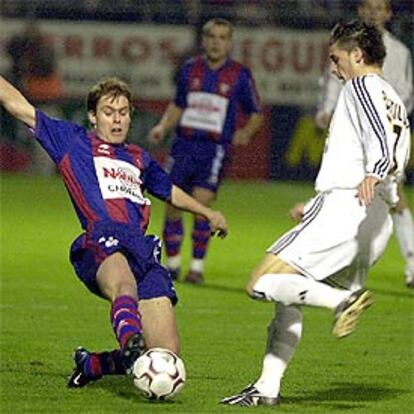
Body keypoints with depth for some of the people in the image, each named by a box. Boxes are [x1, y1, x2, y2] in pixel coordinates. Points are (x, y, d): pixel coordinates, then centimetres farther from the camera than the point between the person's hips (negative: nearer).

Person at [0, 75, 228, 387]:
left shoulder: (138, 158, 33)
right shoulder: (73, 141, 20)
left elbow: (169, 191, 51)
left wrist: (207, 213, 58)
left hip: (143, 252, 5)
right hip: (103, 243, -5)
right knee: (125, 286, -44)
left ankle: (91, 365, 15)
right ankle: (131, 344, -73)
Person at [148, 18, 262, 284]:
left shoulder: (240, 75, 0)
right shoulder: (191, 69, 9)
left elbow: (256, 113, 8)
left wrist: (246, 133, -10)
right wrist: (163, 127, 4)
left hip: (215, 149, -3)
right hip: (184, 144, 3)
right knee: (173, 205, 1)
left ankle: (197, 266, -3)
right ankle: (173, 263, 16)